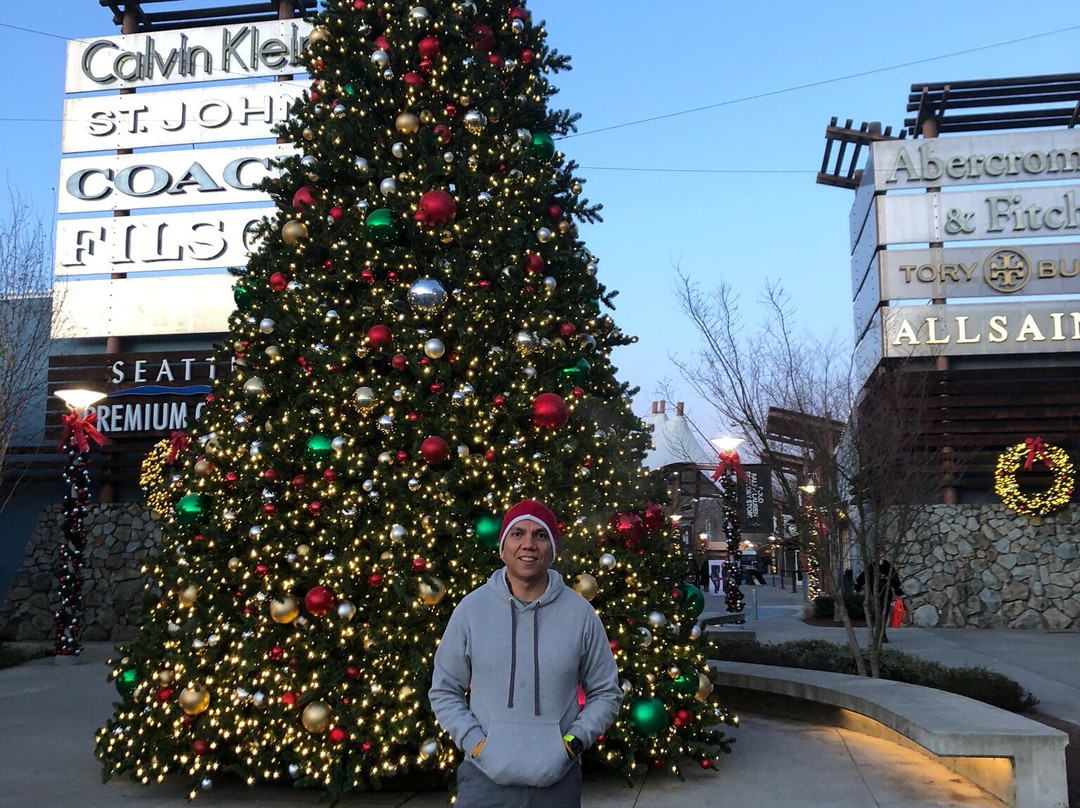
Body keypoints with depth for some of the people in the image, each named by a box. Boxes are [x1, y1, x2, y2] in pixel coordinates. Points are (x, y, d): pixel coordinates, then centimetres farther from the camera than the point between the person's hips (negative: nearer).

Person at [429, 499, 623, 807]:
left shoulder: (580, 613, -1)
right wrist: (475, 742, -6)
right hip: (485, 776, 0)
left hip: (558, 780, 0)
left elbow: (606, 693, 7)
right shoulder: (471, 608, -1)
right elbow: (444, 691, 5)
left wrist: (574, 741, -5)